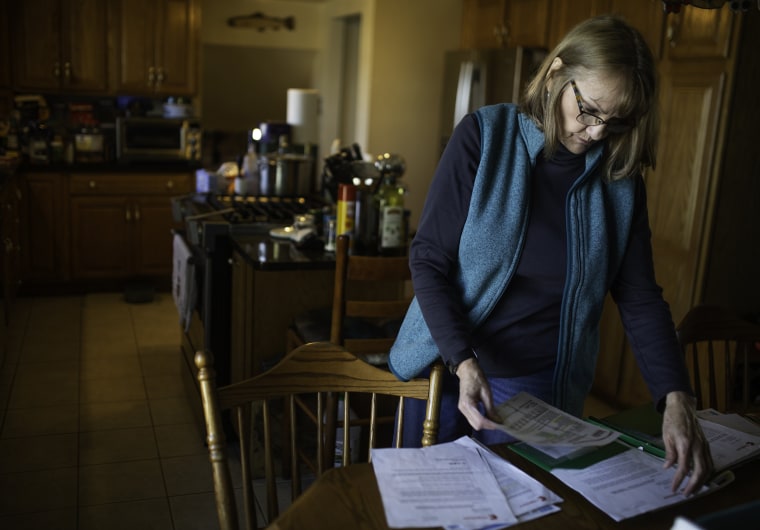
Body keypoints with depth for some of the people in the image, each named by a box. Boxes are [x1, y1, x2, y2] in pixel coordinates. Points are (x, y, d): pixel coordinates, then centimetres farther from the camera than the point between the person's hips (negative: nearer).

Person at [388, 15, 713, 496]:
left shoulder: (620, 175, -5)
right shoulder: (486, 135, -13)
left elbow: (640, 297, -4)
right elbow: (429, 260, -13)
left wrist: (677, 398, -17)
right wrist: (464, 362, -25)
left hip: (542, 388, 1)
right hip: (446, 366, -1)